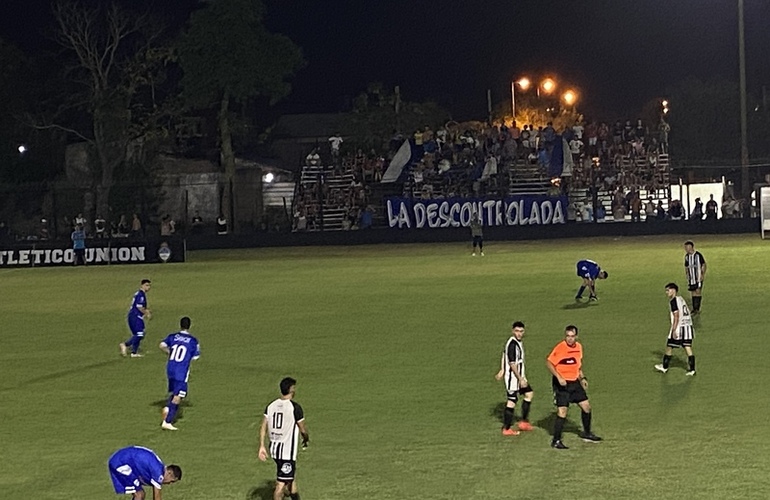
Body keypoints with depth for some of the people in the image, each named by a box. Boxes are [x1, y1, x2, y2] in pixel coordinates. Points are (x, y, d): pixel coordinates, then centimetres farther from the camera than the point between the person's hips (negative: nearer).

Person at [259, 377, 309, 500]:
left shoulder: (271, 406, 3)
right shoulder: (295, 407, -15)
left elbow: (263, 427, 2)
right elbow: (303, 430, -8)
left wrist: (262, 446, 5)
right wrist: (306, 440, 13)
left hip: (274, 448, 7)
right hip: (288, 450, -7)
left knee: (291, 476, 25)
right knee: (281, 483, -3)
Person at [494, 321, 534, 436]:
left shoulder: (518, 342, 8)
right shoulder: (512, 344, -23)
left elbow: (505, 356, 19)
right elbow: (512, 364, -24)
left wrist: (502, 371, 25)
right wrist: (520, 379, -22)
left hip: (519, 376, 10)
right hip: (513, 377, -10)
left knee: (529, 393, 18)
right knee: (512, 401, -4)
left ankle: (524, 422, 24)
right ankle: (507, 429, 4)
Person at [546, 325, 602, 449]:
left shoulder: (578, 347, 5)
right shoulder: (560, 348, -18)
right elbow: (549, 362, -19)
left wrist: (582, 377, 15)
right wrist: (558, 377, -27)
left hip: (574, 382, 7)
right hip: (562, 383, -7)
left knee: (586, 406, 12)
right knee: (562, 412, -12)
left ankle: (586, 433, 33)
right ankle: (556, 441, -2)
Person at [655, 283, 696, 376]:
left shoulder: (673, 301, -11)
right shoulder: (681, 299, 15)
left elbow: (676, 316, -18)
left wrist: (674, 330, -20)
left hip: (679, 327, -8)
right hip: (688, 326, 8)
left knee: (669, 347, 7)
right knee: (688, 348, 5)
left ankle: (664, 367, 18)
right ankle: (691, 369, 1)